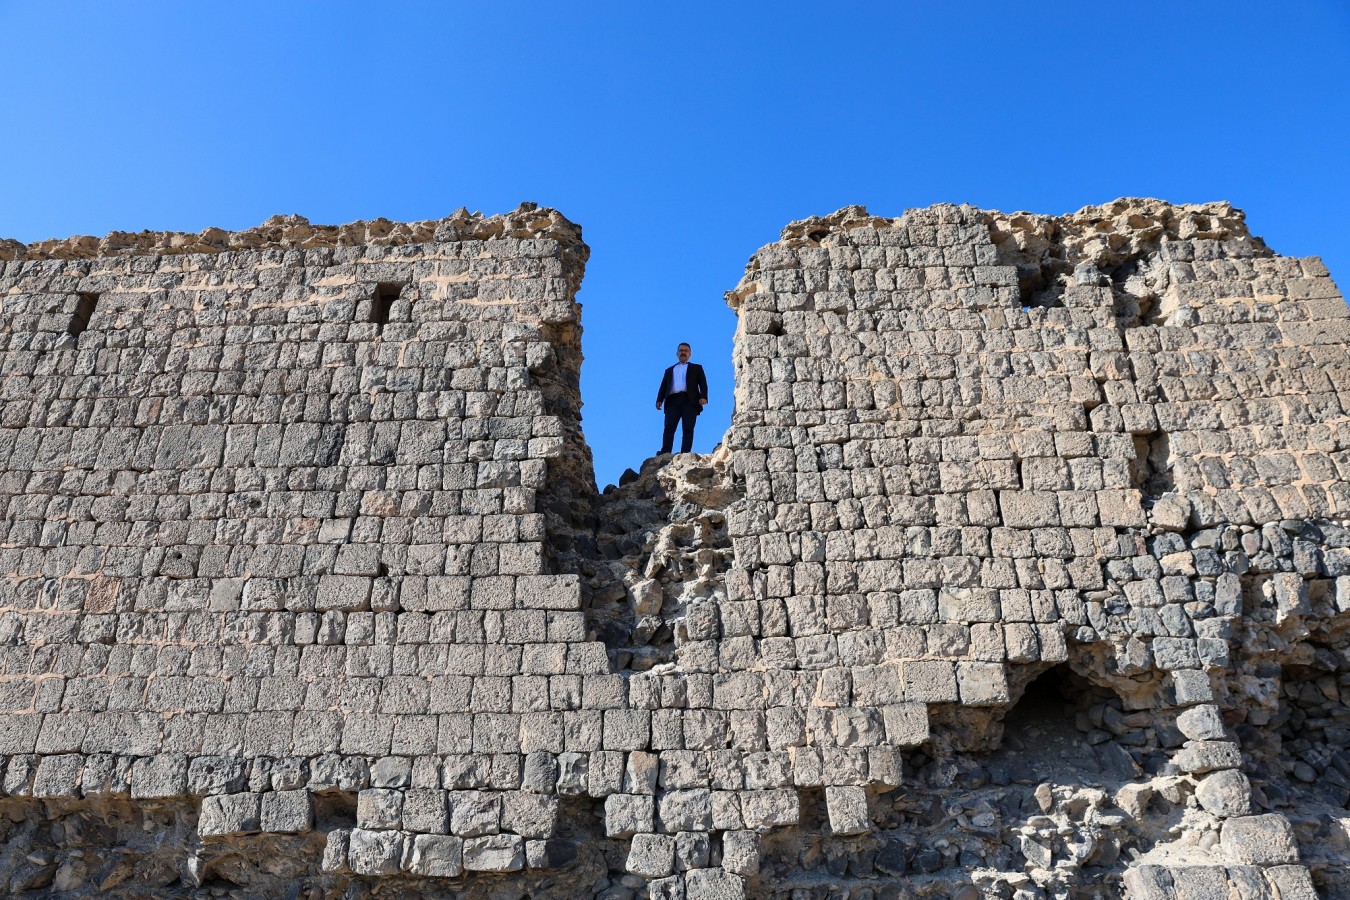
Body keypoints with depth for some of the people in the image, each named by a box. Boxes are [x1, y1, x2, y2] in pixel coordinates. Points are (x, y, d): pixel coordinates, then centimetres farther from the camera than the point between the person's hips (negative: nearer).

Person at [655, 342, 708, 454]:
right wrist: (659, 400, 1)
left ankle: (685, 455, -21)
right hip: (672, 401, 2)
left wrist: (703, 397, -10)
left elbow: (703, 384, 9)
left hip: (689, 401, -2)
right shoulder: (669, 370, 31)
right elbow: (663, 386, 19)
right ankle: (665, 454, -23)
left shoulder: (696, 368, 23)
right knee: (669, 427, -13)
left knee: (688, 429, -13)